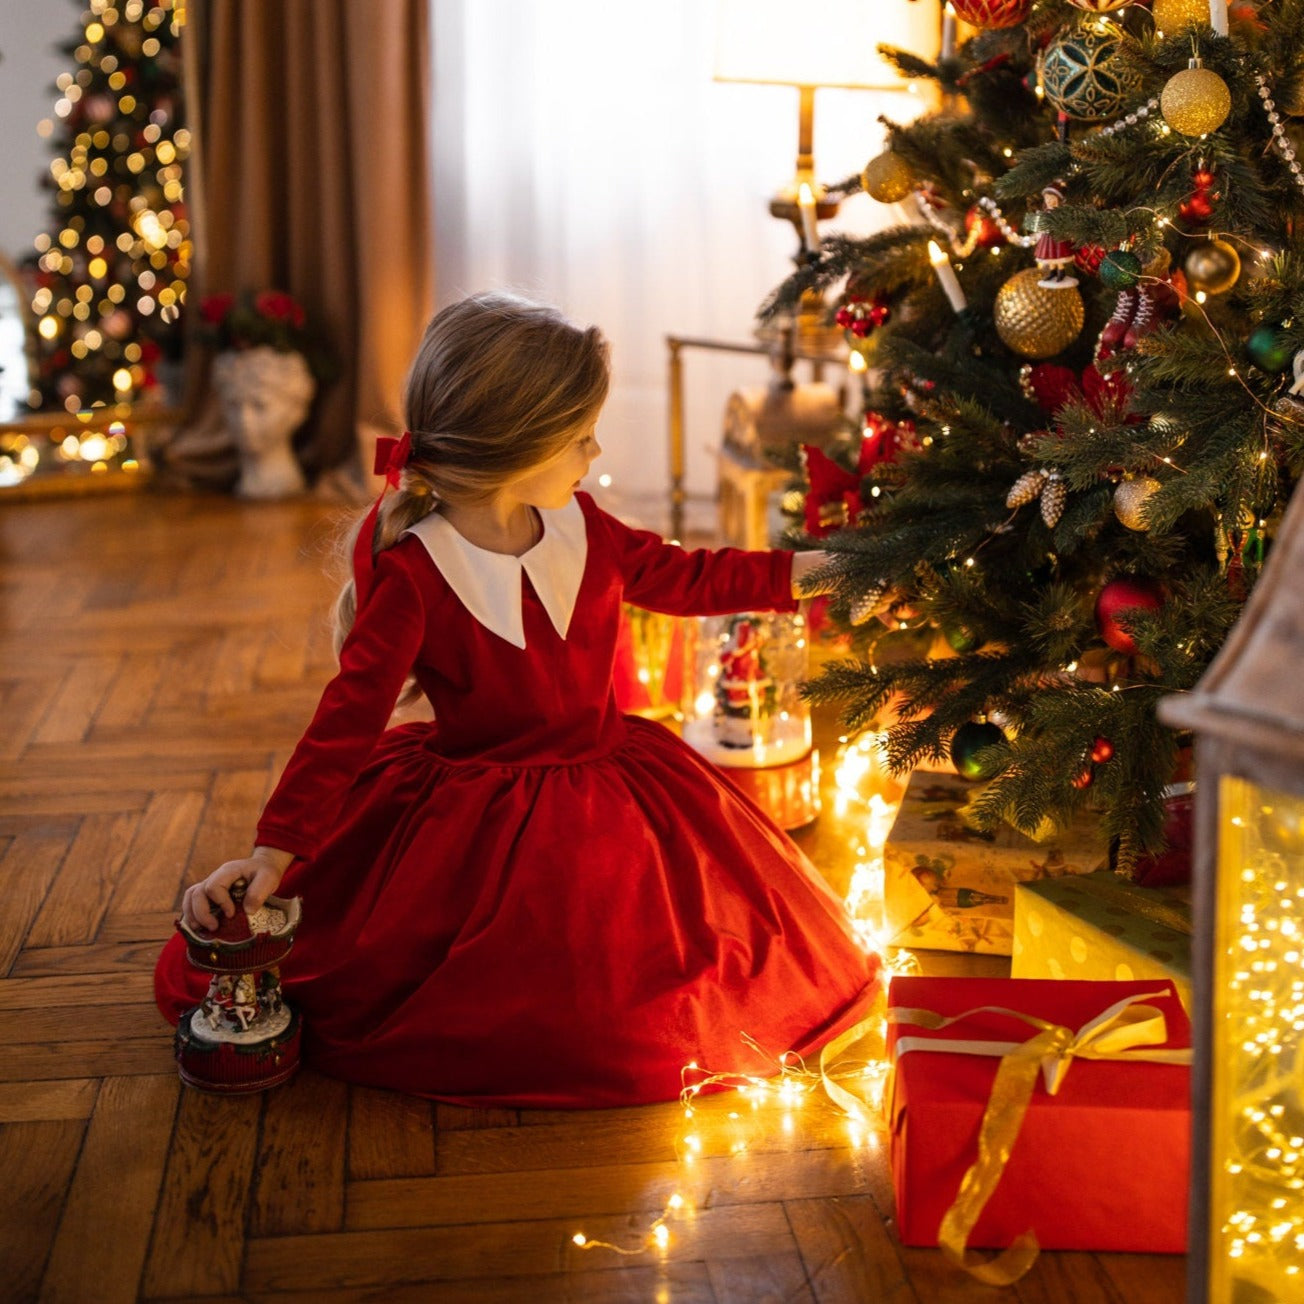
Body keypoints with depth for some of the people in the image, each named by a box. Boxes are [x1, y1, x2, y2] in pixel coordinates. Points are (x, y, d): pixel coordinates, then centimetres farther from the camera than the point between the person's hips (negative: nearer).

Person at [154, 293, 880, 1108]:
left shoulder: (581, 527, -3)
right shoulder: (411, 575, -21)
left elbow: (683, 578, 13)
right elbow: (349, 718, -21)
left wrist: (809, 569, 11)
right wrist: (276, 850, -29)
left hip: (606, 782, 5)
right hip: (469, 818, -4)